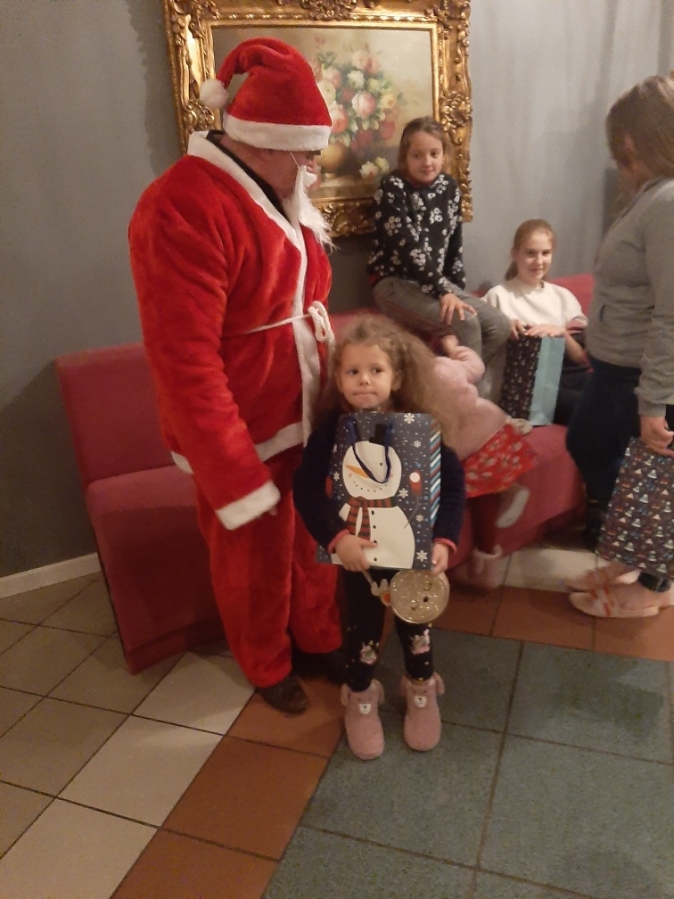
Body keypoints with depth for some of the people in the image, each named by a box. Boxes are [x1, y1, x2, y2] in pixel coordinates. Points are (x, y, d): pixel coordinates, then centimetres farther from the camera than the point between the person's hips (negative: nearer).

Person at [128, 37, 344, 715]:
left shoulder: (278, 192, 7)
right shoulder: (183, 210, -22)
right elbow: (185, 366, -25)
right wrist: (236, 482, -22)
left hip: (307, 413, 8)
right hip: (242, 430, -7)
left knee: (315, 540, 21)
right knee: (255, 561, 14)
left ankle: (318, 640, 47)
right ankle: (268, 668, 42)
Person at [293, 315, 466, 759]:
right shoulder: (332, 429, -16)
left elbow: (453, 480, -13)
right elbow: (307, 489, -21)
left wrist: (444, 539, -22)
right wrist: (336, 537, -34)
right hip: (359, 551, -1)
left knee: (415, 620, 21)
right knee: (363, 625, 16)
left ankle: (422, 687, 48)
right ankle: (360, 696, 42)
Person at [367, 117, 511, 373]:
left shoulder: (448, 186, 8)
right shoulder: (392, 188, -11)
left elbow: (454, 242, 14)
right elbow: (408, 245, -20)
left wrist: (457, 290, 6)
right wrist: (442, 291, -25)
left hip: (438, 280, 7)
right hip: (395, 282, -7)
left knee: (500, 326, -6)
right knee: (465, 324, -27)